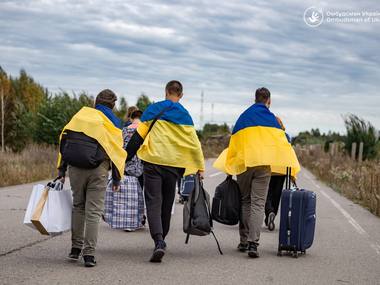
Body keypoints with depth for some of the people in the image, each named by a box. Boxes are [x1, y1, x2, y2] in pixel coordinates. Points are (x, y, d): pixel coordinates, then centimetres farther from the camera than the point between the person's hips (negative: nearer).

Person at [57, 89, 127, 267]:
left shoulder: (81, 114, 12)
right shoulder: (111, 122, 6)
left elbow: (64, 140, 8)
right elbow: (117, 150, 2)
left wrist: (61, 170, 9)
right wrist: (117, 178, 7)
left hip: (75, 168, 2)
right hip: (98, 170, -2)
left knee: (78, 207, 18)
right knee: (93, 211, 2)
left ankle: (76, 248, 19)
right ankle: (89, 254, -2)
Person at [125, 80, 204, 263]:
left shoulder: (153, 109, 2)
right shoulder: (184, 115, 6)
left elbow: (138, 136, -1)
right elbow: (194, 143, 6)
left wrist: (125, 158, 4)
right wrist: (200, 167, 14)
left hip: (153, 162, -2)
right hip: (174, 165, 2)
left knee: (153, 202, -5)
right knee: (167, 204, 15)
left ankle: (158, 241, -23)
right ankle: (161, 239, 25)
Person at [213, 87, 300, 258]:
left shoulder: (243, 117, 13)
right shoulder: (272, 118, 6)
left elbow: (233, 143, 14)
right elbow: (283, 143, 0)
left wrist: (229, 168, 19)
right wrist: (291, 168, 1)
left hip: (243, 164, 2)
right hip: (264, 164, -2)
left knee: (245, 202, 14)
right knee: (258, 204, -4)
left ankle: (244, 241, 15)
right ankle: (253, 242, -17)